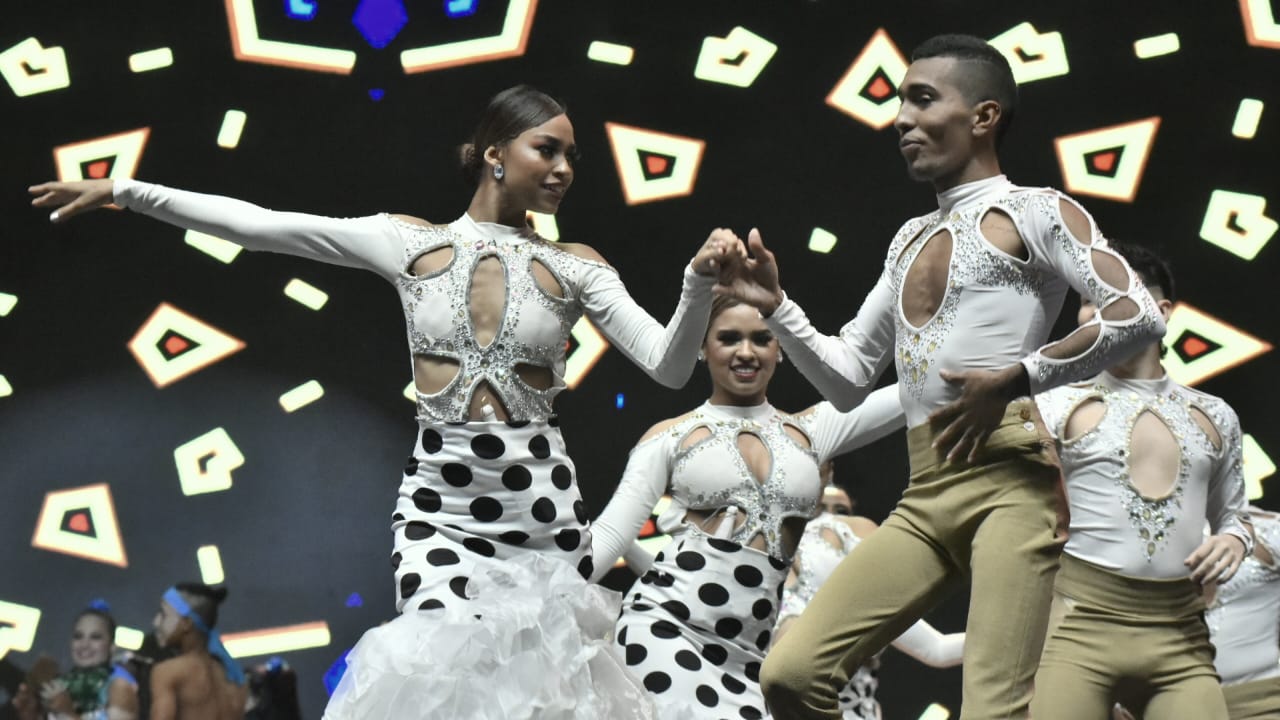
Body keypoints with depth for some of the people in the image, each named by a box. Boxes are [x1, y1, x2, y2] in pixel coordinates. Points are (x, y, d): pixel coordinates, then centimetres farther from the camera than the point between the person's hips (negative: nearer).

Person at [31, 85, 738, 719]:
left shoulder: (574, 267, 5)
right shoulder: (412, 242, 4)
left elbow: (668, 366, -2)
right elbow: (259, 225, 2)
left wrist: (701, 280, -20)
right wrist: (124, 191, -1)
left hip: (540, 503, 1)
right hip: (439, 501, -1)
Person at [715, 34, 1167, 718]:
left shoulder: (1034, 212, 4)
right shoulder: (910, 239, 26)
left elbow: (1138, 316, -10)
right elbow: (847, 380, 26)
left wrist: (1014, 379, -15)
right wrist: (775, 307, 11)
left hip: (1011, 481, -7)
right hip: (924, 498, 7)